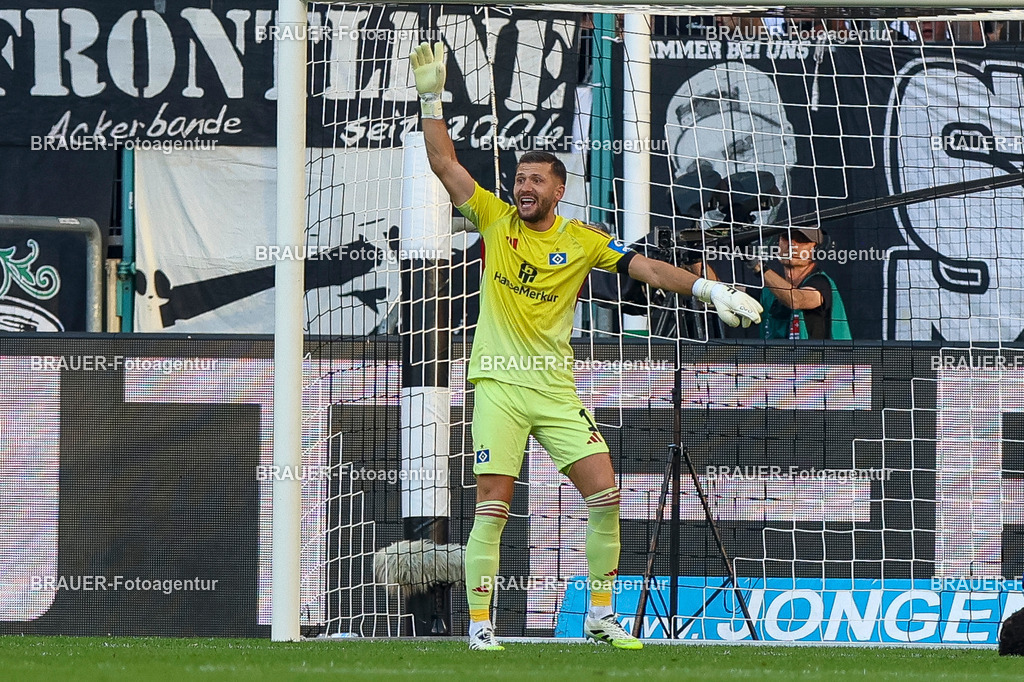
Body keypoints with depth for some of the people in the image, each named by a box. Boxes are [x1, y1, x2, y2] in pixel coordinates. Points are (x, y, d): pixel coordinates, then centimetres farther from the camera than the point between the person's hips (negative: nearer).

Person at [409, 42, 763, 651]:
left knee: (605, 495, -4)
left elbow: (646, 268, 4)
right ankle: (480, 625, -3)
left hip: (556, 388, 2)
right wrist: (432, 98, -8)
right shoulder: (494, 219, 3)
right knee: (492, 508, -9)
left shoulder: (582, 241, 4)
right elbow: (445, 164, 0)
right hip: (500, 382, -2)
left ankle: (601, 614, 9)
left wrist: (709, 290, -7)